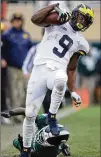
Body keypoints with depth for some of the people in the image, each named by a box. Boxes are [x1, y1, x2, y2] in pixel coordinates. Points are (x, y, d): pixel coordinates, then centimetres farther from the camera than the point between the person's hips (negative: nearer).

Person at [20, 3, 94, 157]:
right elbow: (35, 19, -6)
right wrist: (54, 7, -9)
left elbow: (71, 69, 22)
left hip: (57, 71, 1)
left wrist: (73, 92, 16)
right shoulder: (57, 21, 11)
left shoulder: (80, 43, 20)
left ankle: (52, 116, -16)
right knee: (30, 114, -4)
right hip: (40, 69, -1)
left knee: (61, 79, -39)